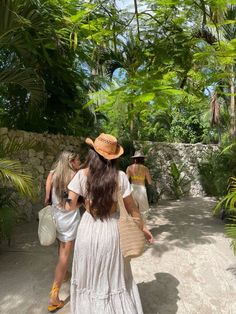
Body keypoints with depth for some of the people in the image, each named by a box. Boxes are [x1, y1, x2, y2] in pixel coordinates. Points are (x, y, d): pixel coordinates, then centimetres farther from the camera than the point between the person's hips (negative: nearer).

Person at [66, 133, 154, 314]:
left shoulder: (82, 175, -12)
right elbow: (131, 208, -5)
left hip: (89, 228, 0)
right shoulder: (120, 177, -12)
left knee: (89, 276, 23)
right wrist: (143, 227, 10)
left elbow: (70, 206, -9)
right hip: (111, 229, 0)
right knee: (115, 277, 23)